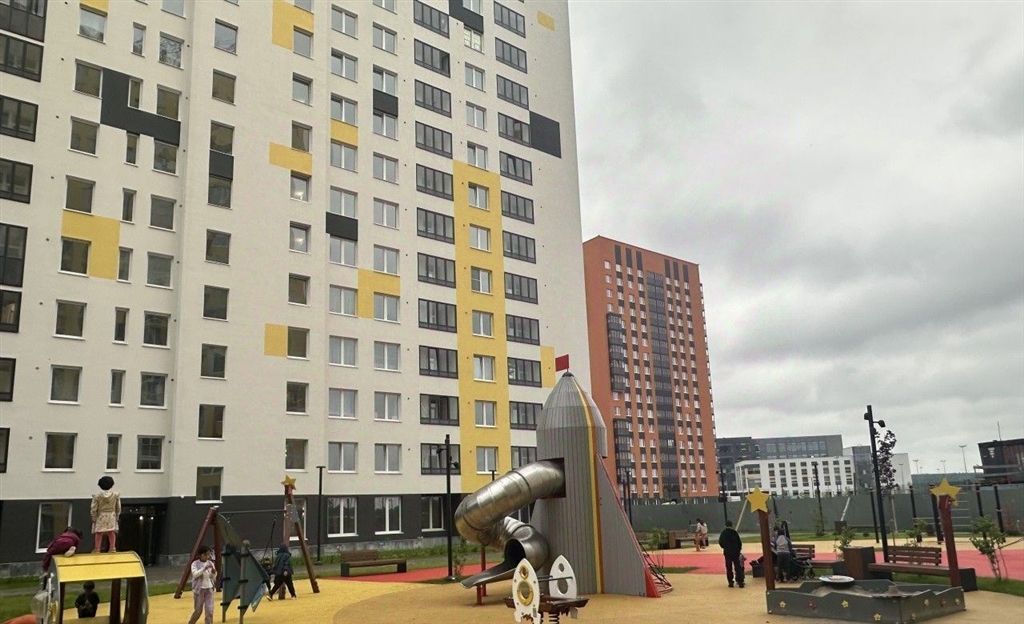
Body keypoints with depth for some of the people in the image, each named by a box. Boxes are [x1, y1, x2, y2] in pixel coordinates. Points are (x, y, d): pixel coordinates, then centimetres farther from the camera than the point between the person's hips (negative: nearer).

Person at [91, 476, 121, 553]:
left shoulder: (97, 495, -16)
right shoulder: (116, 494, -10)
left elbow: (93, 509, -10)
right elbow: (118, 508, -2)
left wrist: (94, 518, 3)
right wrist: (117, 516, 12)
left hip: (100, 517, -2)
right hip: (112, 517, 2)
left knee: (98, 534, 11)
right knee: (112, 533, 15)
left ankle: (97, 549, 16)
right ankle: (112, 548, 18)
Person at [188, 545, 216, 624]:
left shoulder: (210, 563, 3)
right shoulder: (195, 563, -7)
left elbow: (213, 578, 5)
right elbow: (195, 574, -24)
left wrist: (214, 573, -16)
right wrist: (204, 568, -34)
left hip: (209, 589, 3)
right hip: (199, 589, -3)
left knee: (210, 610, -3)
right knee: (198, 611, 5)